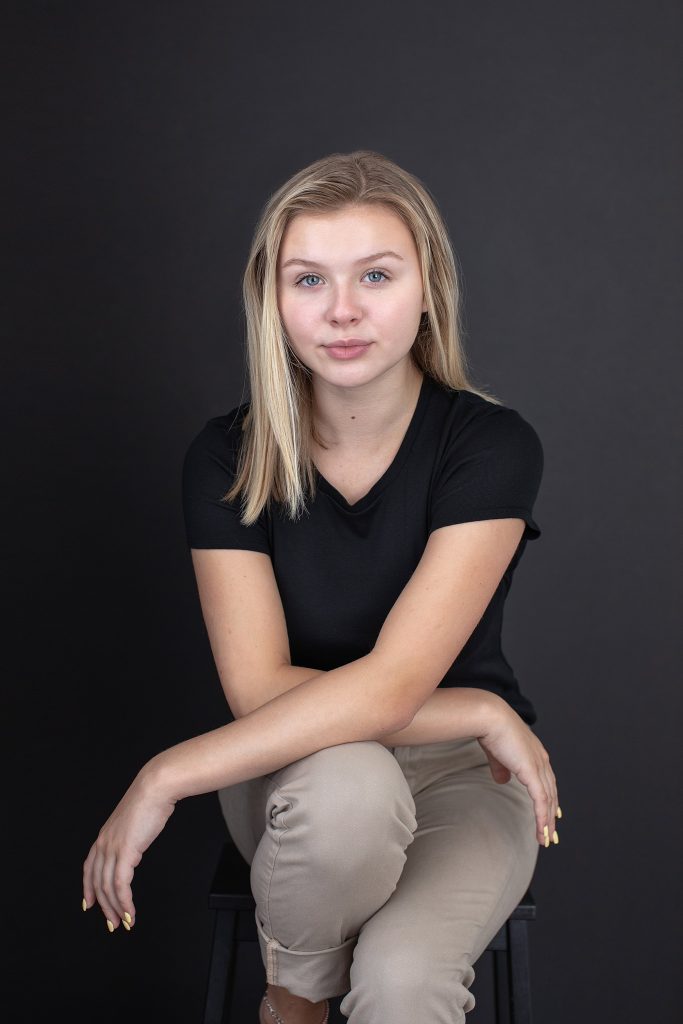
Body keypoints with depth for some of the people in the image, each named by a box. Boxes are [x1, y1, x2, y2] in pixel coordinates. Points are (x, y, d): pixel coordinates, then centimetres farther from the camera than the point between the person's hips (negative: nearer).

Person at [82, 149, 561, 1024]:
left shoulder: (492, 445, -18)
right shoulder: (227, 458, -12)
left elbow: (389, 685, -26)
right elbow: (260, 688, -17)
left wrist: (165, 777, -24)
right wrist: (479, 713, -21)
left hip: (461, 775, -1)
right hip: (296, 773, 2)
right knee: (345, 784, -34)